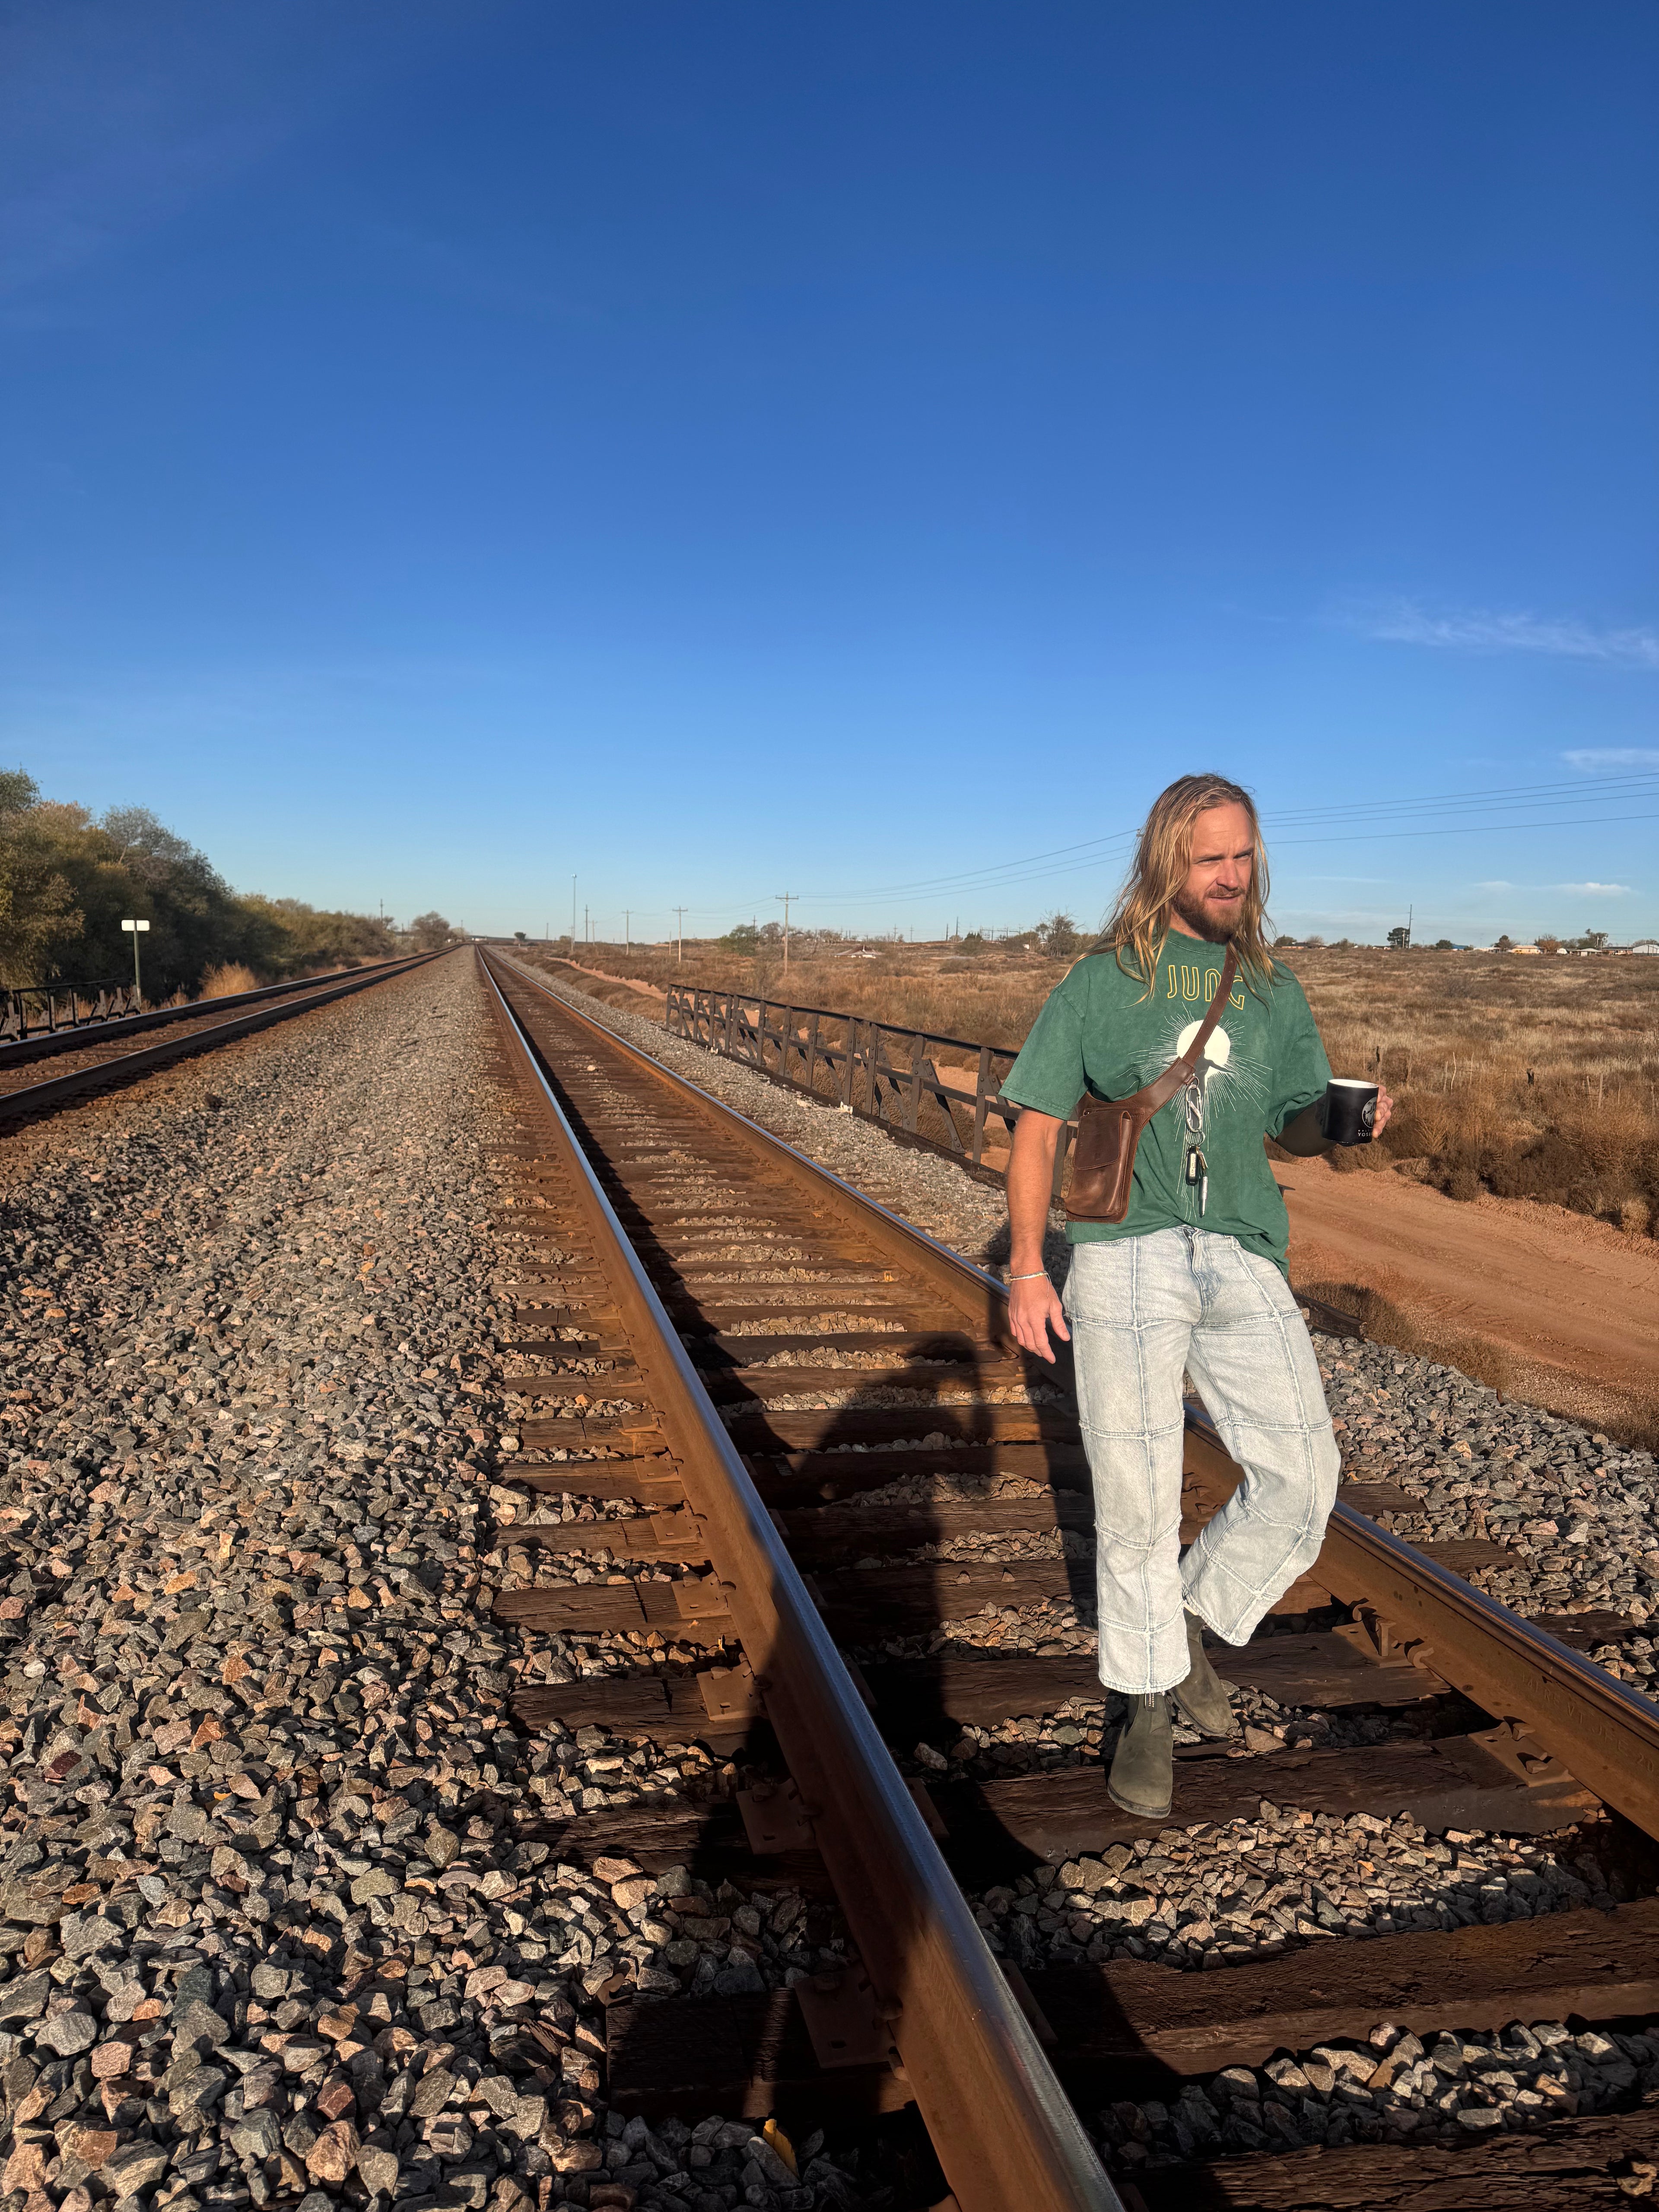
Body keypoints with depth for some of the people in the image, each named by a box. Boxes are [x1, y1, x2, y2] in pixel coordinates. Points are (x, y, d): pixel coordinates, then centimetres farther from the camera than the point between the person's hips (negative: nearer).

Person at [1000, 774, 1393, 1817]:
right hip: (1125, 1255, -3)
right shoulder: (1103, 980, 6)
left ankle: (1195, 1621, 25)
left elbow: (1297, 1126, 15)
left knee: (1303, 1478, -3)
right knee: (1137, 1500, 1)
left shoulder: (1276, 990, 16)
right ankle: (1149, 1707, 22)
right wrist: (1027, 1268, -7)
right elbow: (1039, 1130, 2)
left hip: (1245, 1261, 3)